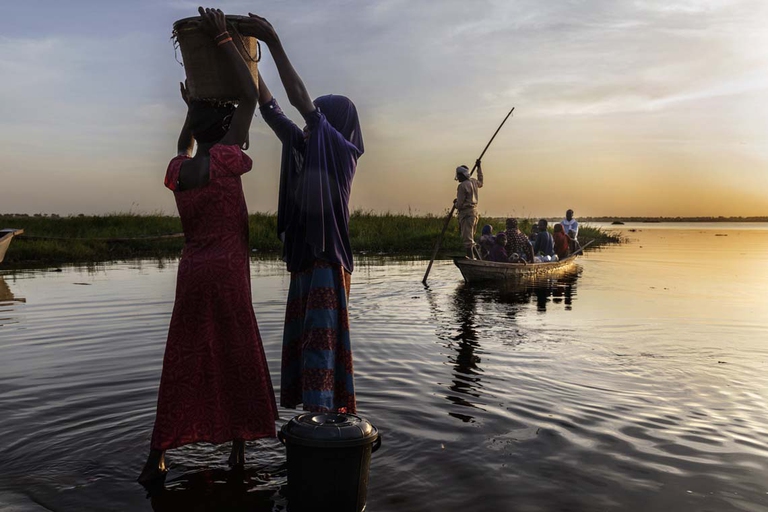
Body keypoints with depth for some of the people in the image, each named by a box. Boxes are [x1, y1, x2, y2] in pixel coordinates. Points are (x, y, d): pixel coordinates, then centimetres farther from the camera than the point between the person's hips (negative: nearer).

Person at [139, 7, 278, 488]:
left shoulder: (177, 171, 6)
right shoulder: (223, 162, -9)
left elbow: (185, 146, 33)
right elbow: (250, 98, -5)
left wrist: (193, 108, 33)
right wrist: (223, 40, 1)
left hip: (192, 273, 5)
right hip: (228, 275, -5)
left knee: (182, 365, 8)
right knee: (236, 361, 8)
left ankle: (157, 459, 8)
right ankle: (238, 449, 17)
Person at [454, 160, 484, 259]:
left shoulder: (462, 186, -16)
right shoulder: (473, 181, 8)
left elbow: (460, 204, -16)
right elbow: (480, 183, 36)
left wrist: (455, 203, 9)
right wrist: (479, 167, 41)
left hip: (466, 213, -9)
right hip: (474, 211, 9)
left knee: (467, 238, -9)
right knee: (471, 237, 18)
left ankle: (470, 257, -11)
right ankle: (474, 256, 20)